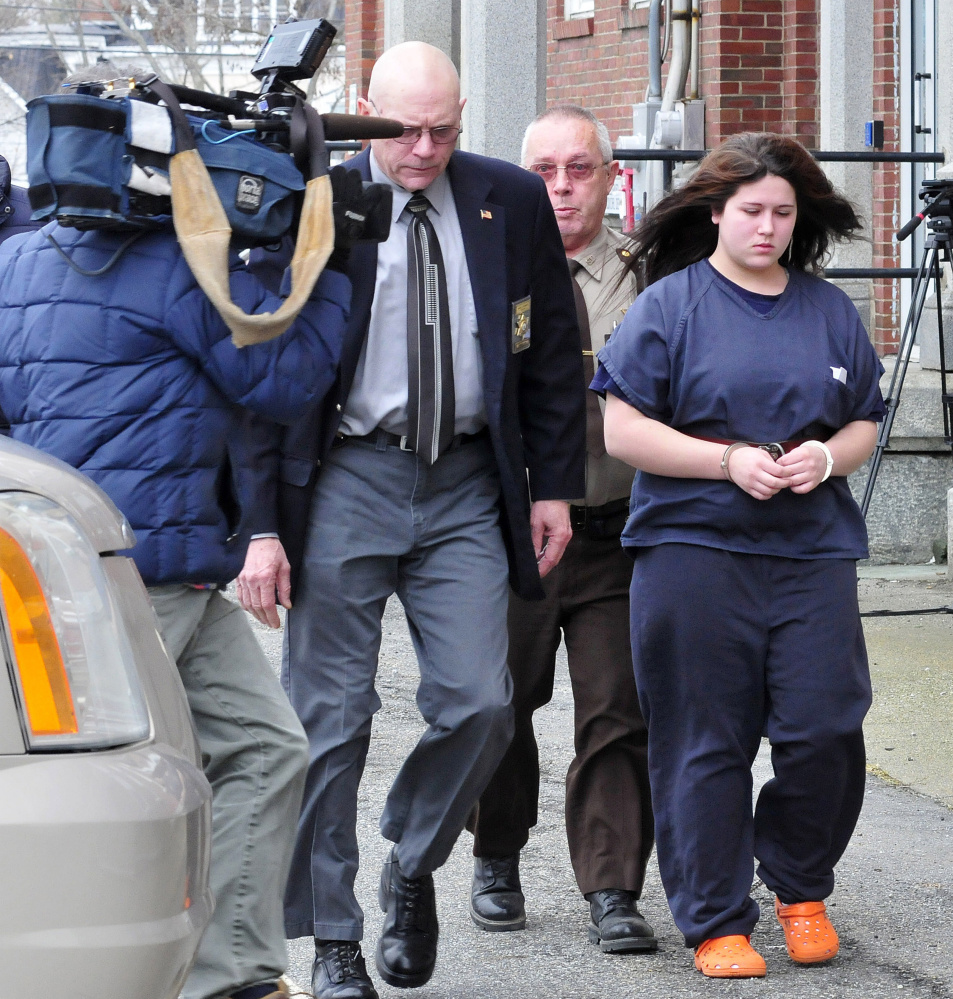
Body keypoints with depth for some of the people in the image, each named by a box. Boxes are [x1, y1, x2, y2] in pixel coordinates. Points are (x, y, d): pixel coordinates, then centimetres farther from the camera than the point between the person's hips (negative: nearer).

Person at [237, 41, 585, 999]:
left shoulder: (512, 202, 3)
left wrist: (553, 486, 6)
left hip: (465, 487, 2)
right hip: (345, 480, -2)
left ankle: (411, 866, 22)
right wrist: (260, 524, -7)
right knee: (328, 718, 1)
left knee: (477, 705, -5)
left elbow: (552, 354, 11)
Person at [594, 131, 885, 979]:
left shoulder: (830, 310, 14)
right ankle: (716, 923, 9)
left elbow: (864, 425, 18)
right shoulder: (671, 304, 1)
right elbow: (623, 432, -4)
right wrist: (730, 462, -13)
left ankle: (800, 887, 18)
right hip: (695, 549, -3)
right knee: (706, 743, 0)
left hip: (813, 555, 3)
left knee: (825, 730, -6)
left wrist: (828, 457, -5)